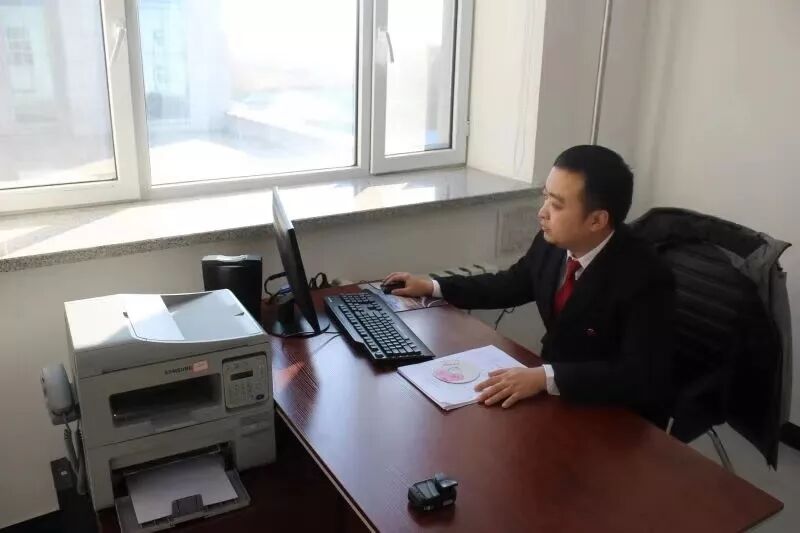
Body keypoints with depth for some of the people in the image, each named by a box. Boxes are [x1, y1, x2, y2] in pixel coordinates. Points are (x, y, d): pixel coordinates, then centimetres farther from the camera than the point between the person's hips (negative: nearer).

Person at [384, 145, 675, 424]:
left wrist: (545, 377, -40)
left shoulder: (645, 279, -26)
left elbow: (643, 377, -32)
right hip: (555, 392, 6)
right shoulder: (551, 243, -8)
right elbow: (511, 284, 10)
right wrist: (433, 286, 7)